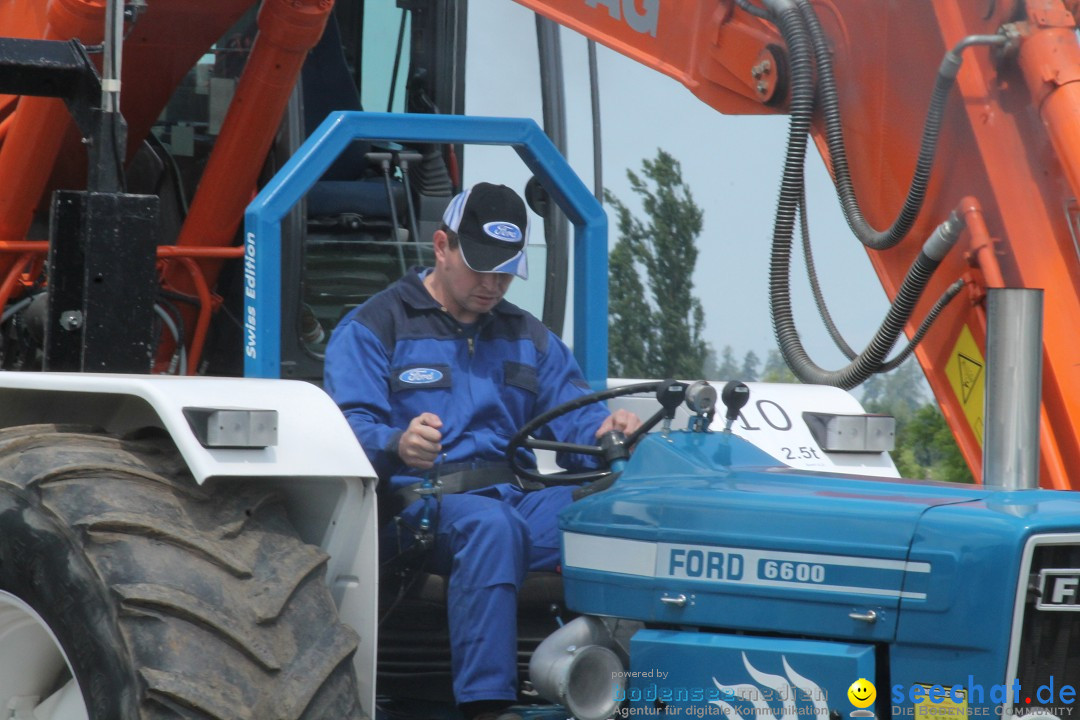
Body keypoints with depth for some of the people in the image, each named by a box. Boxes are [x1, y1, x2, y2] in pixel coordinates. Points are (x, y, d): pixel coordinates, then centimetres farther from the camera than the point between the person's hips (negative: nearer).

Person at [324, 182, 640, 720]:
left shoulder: (528, 338, 25)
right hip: (421, 499, -4)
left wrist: (604, 431, -13)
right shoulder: (370, 330, 7)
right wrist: (398, 445, -31)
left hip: (520, 495, 4)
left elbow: (572, 413, 12)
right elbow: (350, 427, -8)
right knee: (491, 525, -40)